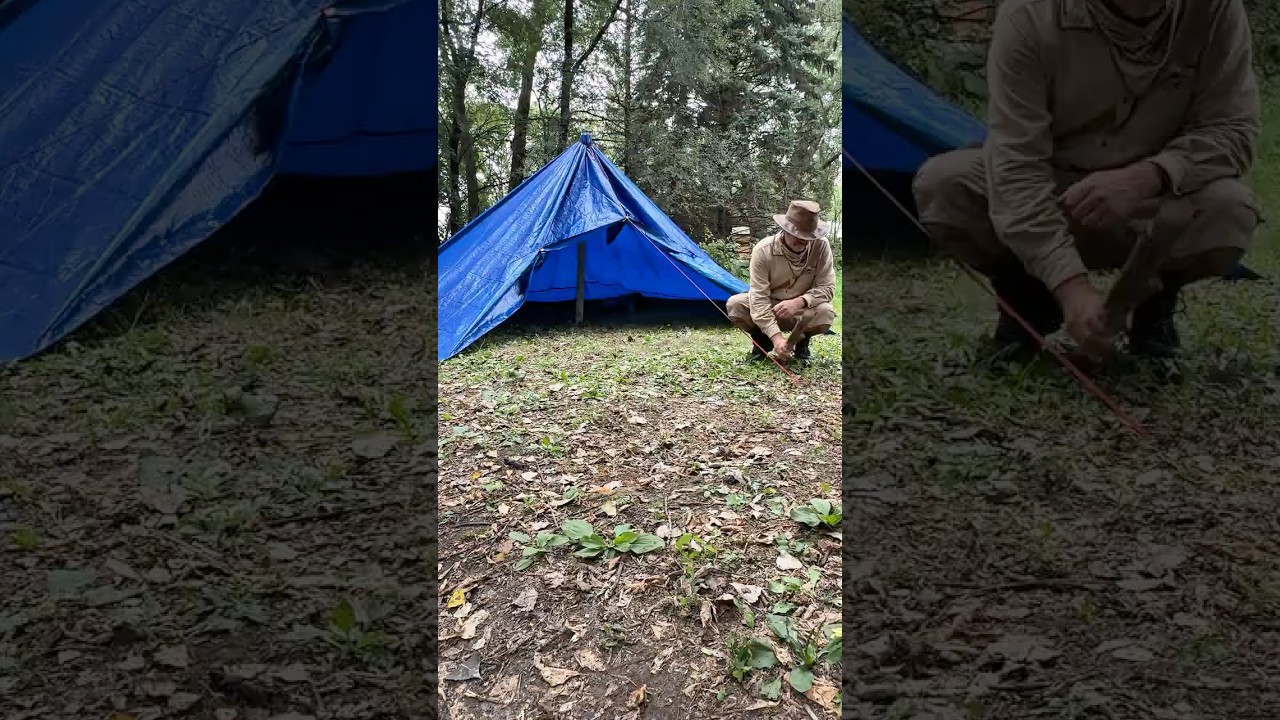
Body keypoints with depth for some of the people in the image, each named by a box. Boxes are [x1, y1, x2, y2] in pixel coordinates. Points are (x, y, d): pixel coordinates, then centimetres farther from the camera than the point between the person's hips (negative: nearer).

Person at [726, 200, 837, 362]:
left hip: (800, 312, 1)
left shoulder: (821, 246, -21)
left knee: (826, 313, -32)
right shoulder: (763, 250, -26)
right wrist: (776, 336, -40)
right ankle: (762, 341, -1)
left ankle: (800, 340, 1)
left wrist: (799, 302, -36)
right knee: (734, 305, -29)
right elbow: (758, 298, -29)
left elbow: (827, 287, -16)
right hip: (767, 308, -1)